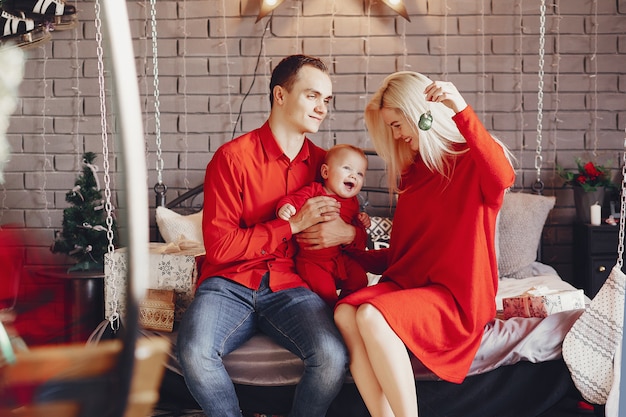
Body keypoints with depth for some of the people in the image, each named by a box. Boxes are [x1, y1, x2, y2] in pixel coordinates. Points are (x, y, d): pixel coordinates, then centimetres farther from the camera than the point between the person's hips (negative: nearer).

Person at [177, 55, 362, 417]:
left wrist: (348, 233, -6)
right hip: (229, 283, -2)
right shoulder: (233, 157, -3)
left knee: (333, 358, -27)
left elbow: (359, 229, 20)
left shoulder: (323, 163, 10)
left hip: (289, 286, 3)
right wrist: (293, 225, -12)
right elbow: (220, 246, -9)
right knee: (195, 355, -32)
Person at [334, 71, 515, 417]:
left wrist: (462, 112, -35)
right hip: (408, 282, 7)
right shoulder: (413, 173, 20)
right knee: (345, 314, -24)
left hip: (458, 294, -6)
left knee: (371, 316, -31)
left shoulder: (472, 160, -1)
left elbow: (502, 178, -28)